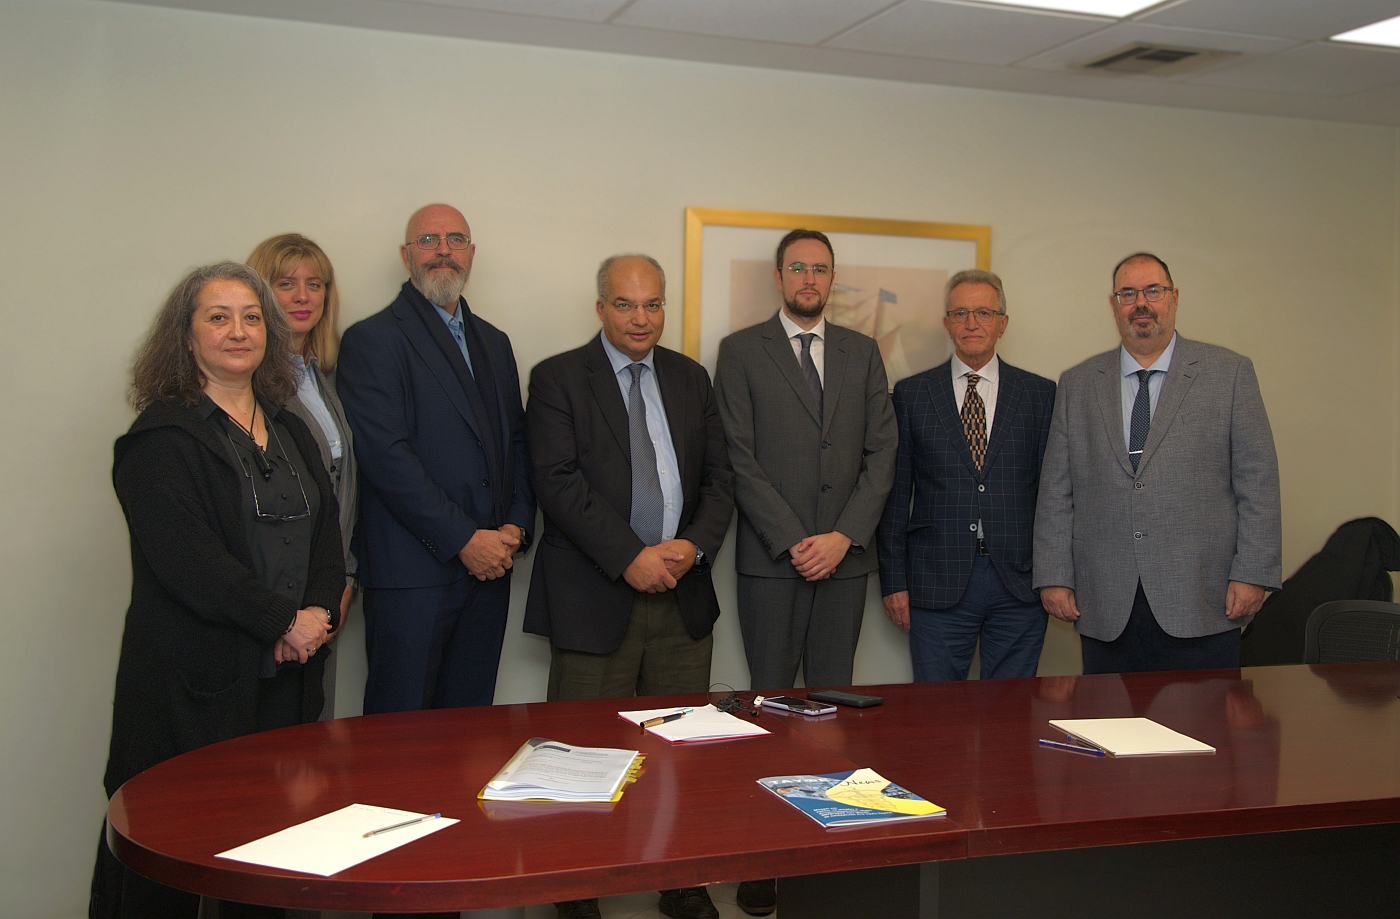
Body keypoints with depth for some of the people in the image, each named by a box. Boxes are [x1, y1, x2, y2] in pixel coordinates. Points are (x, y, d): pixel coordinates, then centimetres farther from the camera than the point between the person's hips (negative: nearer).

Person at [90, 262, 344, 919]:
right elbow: (185, 558, -16)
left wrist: (320, 611, -6)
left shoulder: (290, 432, 16)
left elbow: (326, 531, 13)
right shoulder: (163, 436, -6)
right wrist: (284, 620, -15)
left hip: (287, 671, 6)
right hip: (196, 678, -6)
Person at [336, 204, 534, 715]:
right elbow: (385, 456, -14)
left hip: (488, 564, 6)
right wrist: (464, 539, -15)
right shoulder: (372, 340, -4)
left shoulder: (494, 343, 18)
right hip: (412, 572, -6)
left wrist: (515, 526, 1)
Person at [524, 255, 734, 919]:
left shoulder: (691, 378, 14)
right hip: (594, 597, -4)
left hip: (682, 593, 4)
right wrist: (630, 557, -16)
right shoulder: (557, 378, 0)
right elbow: (559, 483, -11)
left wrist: (693, 545, -7)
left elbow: (719, 478, 11)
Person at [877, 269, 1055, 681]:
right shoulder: (911, 393, 6)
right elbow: (895, 493, 5)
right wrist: (894, 581, 0)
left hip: (1020, 584, 1)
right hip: (938, 583, 0)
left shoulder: (1040, 394, 7)